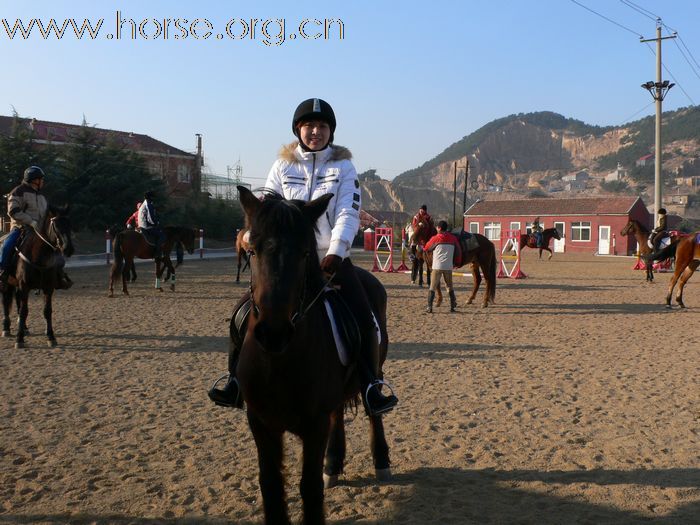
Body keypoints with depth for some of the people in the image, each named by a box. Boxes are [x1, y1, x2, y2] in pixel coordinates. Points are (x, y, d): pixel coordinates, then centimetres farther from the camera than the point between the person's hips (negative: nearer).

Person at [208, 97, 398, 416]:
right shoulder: (282, 166, 7)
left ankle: (370, 387, -7)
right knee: (245, 311, -10)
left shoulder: (343, 167, 2)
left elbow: (348, 214, -8)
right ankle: (237, 381, 5)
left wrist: (335, 252, -22)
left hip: (331, 258, -2)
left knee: (364, 318, -20)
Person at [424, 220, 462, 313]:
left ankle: (429, 307, -5)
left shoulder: (435, 238, -5)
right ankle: (452, 306, 15)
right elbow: (458, 251, 9)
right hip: (449, 267, 3)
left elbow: (426, 248, 8)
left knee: (433, 287, 2)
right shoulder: (453, 238, 6)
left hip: (437, 266, -3)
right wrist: (457, 263, 20)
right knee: (449, 287, 16)